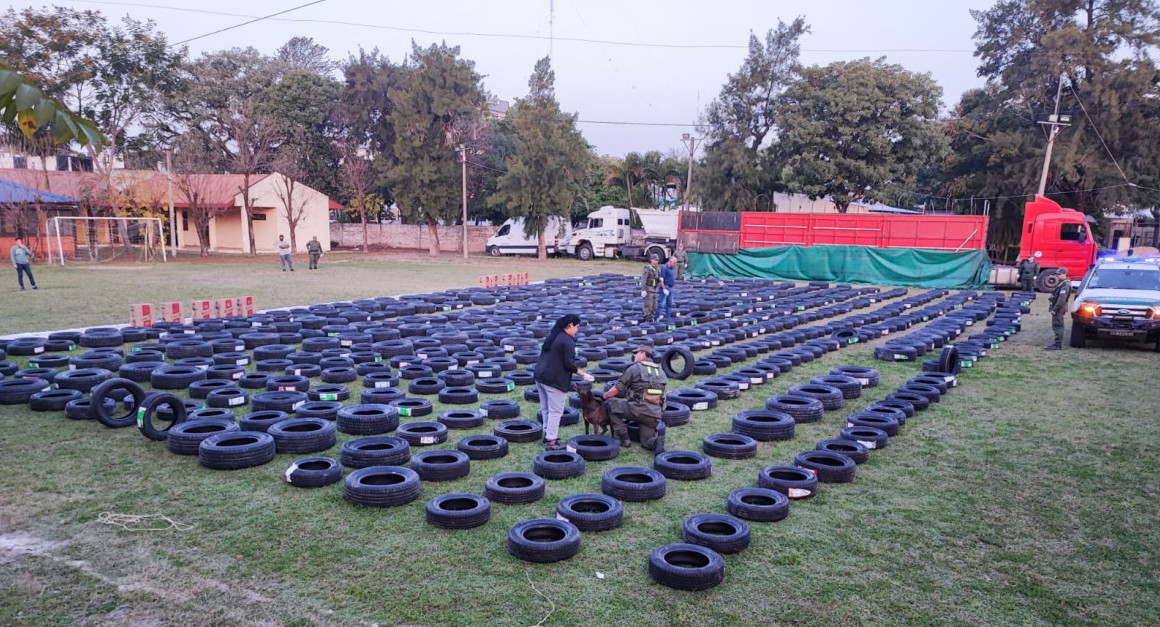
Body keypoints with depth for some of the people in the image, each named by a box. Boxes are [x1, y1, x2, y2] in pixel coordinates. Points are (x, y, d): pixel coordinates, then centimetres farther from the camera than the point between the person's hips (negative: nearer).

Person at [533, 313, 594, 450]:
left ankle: (547, 433, 27)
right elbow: (569, 364, -17)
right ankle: (551, 441, 1)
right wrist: (583, 375, -6)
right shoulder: (568, 341, -15)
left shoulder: (551, 336, 13)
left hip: (540, 376, 9)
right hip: (555, 380, -9)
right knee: (555, 411, -1)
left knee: (545, 409, 17)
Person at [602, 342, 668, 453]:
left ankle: (624, 439, 7)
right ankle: (657, 433, -16)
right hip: (655, 414, 6)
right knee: (647, 442, 20)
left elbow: (616, 389, 3)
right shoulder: (660, 371, 19)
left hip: (639, 410, -6)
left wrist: (604, 396, 21)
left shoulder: (635, 368, 1)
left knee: (609, 404, 11)